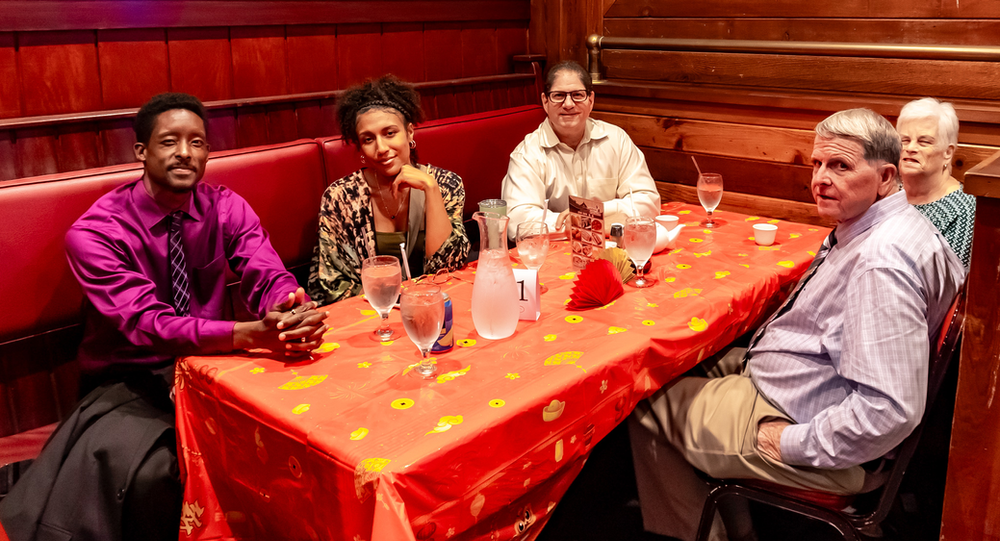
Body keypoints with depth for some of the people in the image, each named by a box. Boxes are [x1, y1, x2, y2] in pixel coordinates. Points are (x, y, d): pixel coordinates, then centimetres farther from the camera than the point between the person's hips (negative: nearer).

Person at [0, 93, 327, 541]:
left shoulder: (227, 208, 0)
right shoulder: (94, 233, -14)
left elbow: (269, 278, -11)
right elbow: (147, 323, -25)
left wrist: (294, 313, -38)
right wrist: (251, 334, -41)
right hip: (130, 383, -3)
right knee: (148, 473, -33)